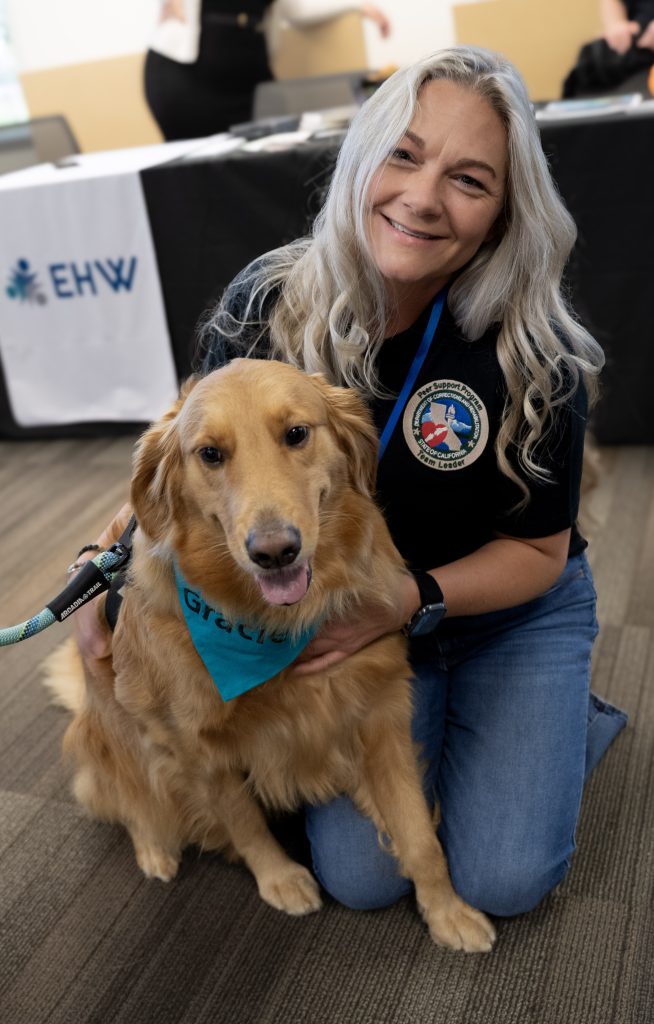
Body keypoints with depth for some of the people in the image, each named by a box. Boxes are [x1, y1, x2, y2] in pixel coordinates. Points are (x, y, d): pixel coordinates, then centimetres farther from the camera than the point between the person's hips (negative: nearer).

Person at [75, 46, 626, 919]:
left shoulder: (535, 357, -24)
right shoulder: (265, 308, -18)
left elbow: (538, 551, -12)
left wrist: (412, 600, -28)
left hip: (513, 615, -1)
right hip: (360, 616, 2)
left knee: (502, 880, -9)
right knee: (358, 874, -7)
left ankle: (573, 718, 20)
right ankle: (434, 725, 22)